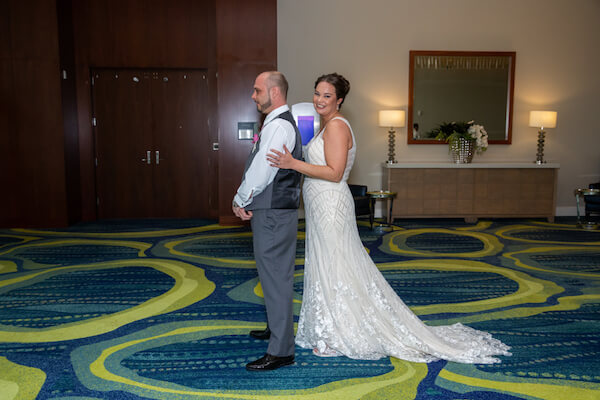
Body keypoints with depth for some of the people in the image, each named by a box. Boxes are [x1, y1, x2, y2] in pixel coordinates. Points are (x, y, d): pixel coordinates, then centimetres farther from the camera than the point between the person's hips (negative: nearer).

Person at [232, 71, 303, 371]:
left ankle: (281, 351, 2)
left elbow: (261, 172, -21)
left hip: (273, 213, -11)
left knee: (276, 277, -6)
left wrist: (240, 200, -6)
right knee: (275, 274, 21)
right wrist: (244, 200, 4)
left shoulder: (278, 126, -17)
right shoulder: (279, 123, 17)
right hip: (273, 210, 11)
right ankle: (277, 327, 38)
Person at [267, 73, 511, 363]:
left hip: (331, 206, -10)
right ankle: (333, 332, 30)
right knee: (328, 265, 16)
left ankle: (337, 338, 15)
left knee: (334, 266, 0)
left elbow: (334, 173, -24)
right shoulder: (328, 126, 14)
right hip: (322, 206, 10)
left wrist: (293, 163, -25)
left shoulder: (336, 126, -16)